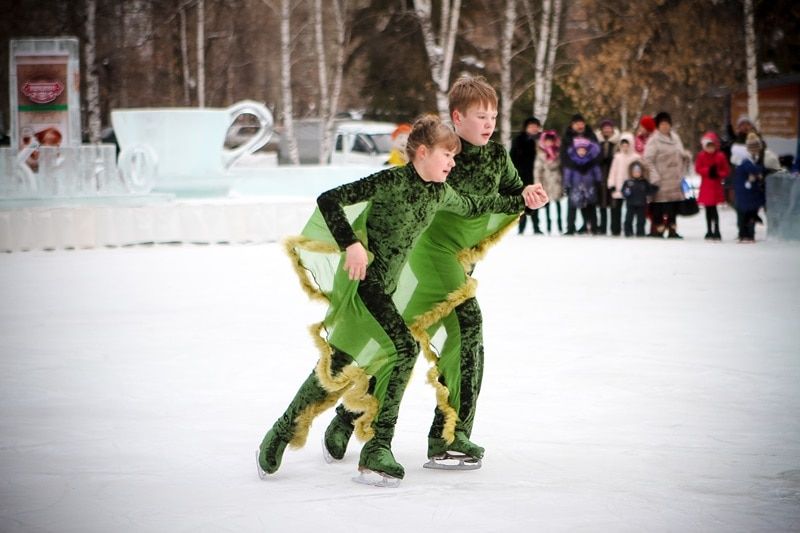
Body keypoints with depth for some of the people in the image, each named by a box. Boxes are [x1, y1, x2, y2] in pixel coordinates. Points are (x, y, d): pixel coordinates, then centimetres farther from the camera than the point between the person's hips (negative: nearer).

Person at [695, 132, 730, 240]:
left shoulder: (720, 156, -1)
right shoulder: (701, 156, 2)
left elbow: (726, 171, 2)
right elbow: (698, 169, -1)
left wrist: (718, 173, -17)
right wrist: (708, 171, -15)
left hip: (716, 186, -2)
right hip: (706, 186, 2)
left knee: (713, 209, -9)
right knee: (708, 209, 9)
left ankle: (716, 231, -6)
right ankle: (709, 231, 18)